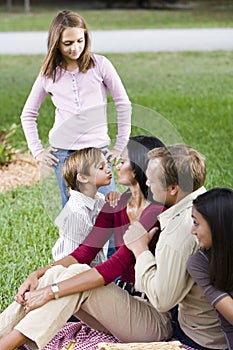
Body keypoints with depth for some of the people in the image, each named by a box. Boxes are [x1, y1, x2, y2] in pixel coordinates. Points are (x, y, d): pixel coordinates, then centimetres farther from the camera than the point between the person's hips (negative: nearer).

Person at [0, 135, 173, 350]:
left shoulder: (158, 213, -18)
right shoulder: (115, 205, 9)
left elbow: (114, 267, -26)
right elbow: (84, 253, 3)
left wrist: (51, 291, -29)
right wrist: (38, 275, -13)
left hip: (155, 321, -7)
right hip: (123, 302, 7)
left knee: (77, 272, -25)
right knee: (57, 272, -14)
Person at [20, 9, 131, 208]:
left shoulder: (100, 65, -1)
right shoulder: (48, 74, 4)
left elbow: (123, 104, 4)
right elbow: (28, 114, 16)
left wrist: (120, 146, 3)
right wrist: (37, 150, 7)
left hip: (98, 149, -1)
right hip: (63, 154, 1)